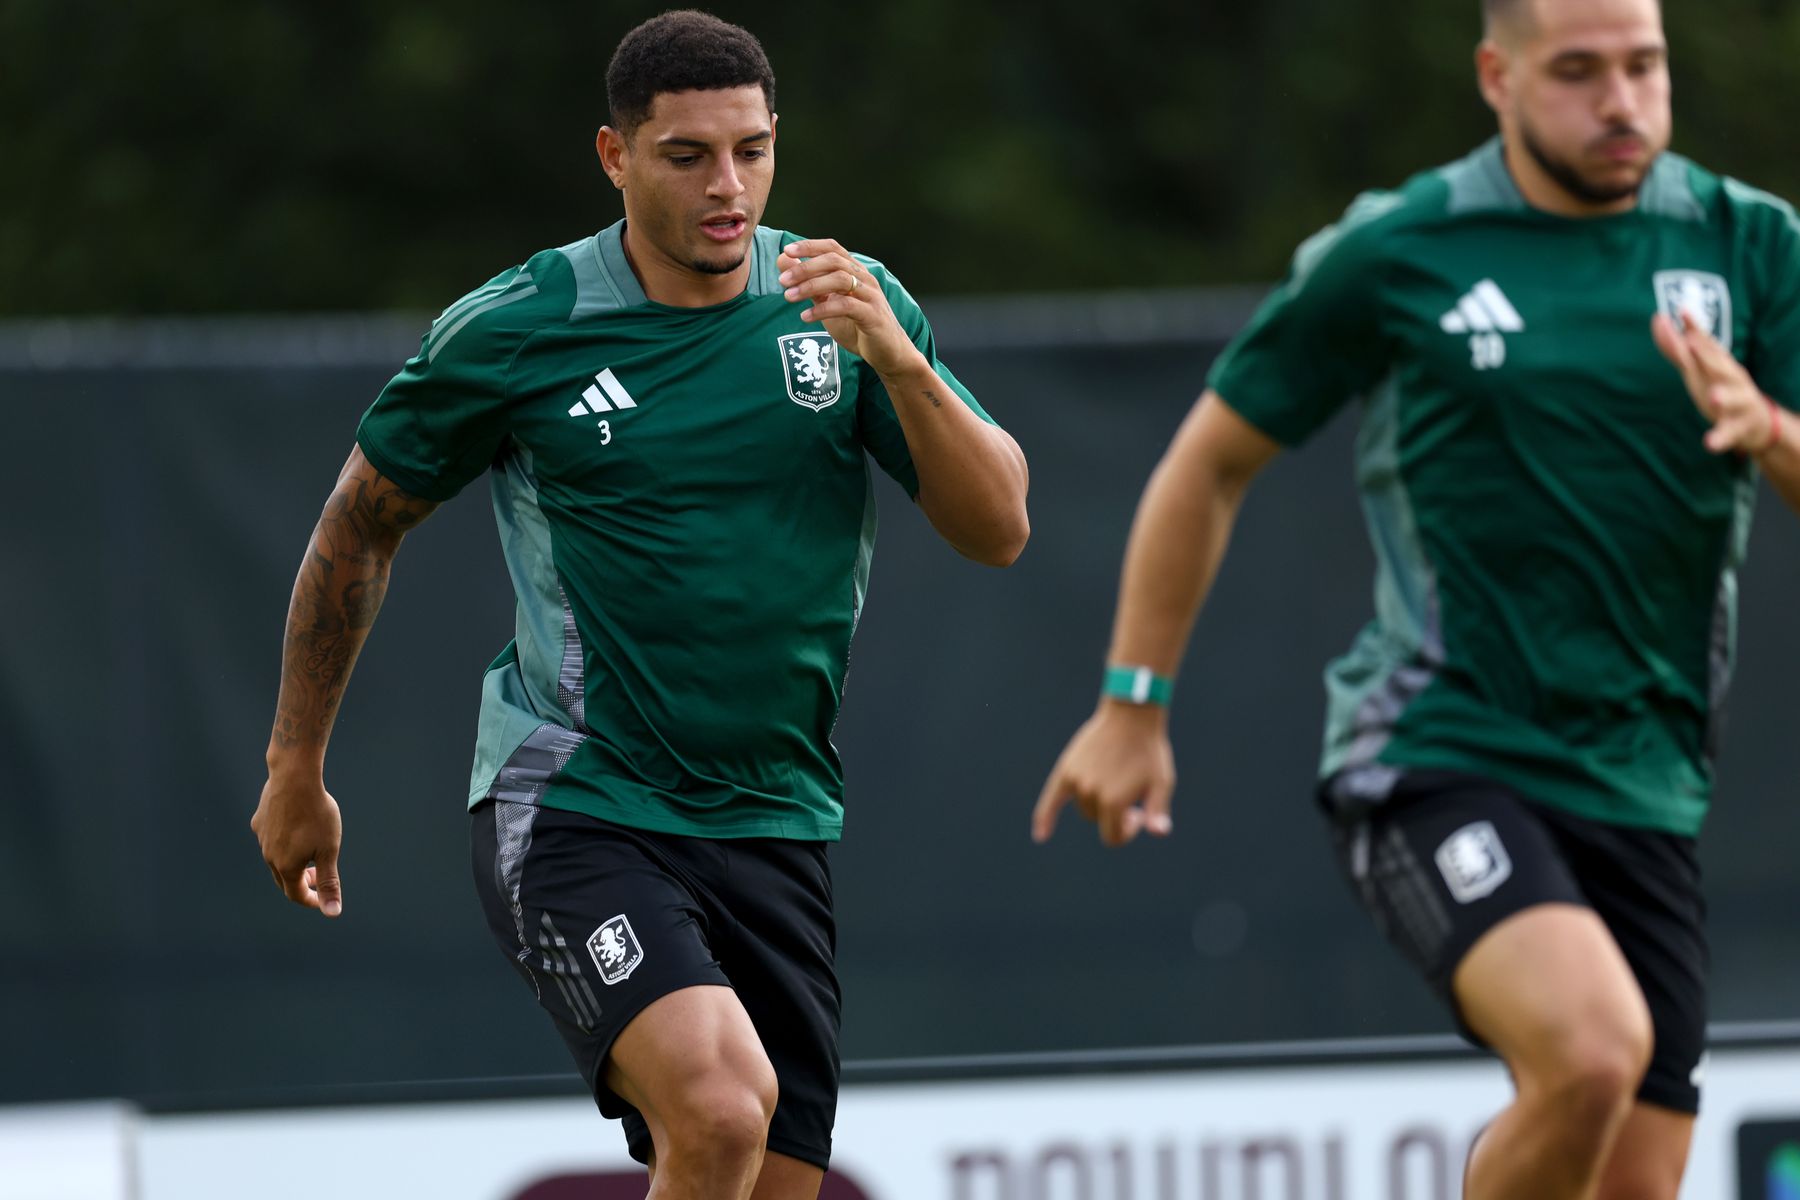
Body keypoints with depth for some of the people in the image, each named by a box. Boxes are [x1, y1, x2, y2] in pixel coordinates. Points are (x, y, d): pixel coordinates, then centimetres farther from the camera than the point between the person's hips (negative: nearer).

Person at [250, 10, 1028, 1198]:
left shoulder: (847, 304, 2)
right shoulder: (512, 331, -7)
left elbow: (999, 528, -3)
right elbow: (362, 524, 8)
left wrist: (899, 362, -20)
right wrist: (296, 771, 13)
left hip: (776, 828, 5)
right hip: (572, 816, -5)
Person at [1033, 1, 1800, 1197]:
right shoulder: (1391, 256, -1)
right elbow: (1211, 461, 10)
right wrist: (1133, 705, 9)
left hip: (1644, 786, 4)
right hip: (1434, 758, -4)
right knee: (1594, 1049, -30)